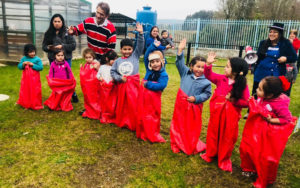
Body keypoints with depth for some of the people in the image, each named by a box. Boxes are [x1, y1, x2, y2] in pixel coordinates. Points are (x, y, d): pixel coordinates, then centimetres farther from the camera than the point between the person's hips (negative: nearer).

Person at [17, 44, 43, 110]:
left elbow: (40, 68, -13)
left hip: (34, 78, -4)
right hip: (26, 78, 4)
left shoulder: (37, 59, -7)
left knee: (35, 91, 2)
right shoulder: (24, 58, 4)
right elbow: (19, 67, 4)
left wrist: (33, 65, -19)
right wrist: (23, 64, -15)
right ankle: (26, 104, 26)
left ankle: (35, 104, 15)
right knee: (26, 91, 12)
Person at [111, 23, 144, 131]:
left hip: (133, 84, -2)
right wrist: (119, 78, -9)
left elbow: (140, 46, -8)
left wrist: (140, 33, -19)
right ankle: (122, 122, 29)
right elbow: (113, 71, 7)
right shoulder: (118, 60, 7)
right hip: (122, 85, 2)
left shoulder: (135, 56, 2)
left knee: (134, 104, -4)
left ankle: (134, 124, 9)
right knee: (122, 104, 13)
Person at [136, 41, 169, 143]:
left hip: (153, 98, -5)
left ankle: (153, 135, 18)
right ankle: (142, 133, 27)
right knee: (142, 114, 12)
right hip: (143, 96, 5)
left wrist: (148, 84, -19)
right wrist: (153, 46, 1)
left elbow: (161, 86, -24)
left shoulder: (163, 75, -10)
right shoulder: (149, 70, 4)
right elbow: (146, 56, 10)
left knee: (152, 116, 4)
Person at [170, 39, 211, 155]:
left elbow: (207, 94, -4)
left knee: (193, 127, 12)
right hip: (181, 104, 2)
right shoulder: (185, 73, -1)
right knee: (179, 125, 14)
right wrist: (180, 50, -13)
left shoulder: (206, 81, -8)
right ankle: (177, 144, 32)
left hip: (194, 107, -2)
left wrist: (196, 98, -15)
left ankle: (191, 146, 32)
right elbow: (180, 63, -2)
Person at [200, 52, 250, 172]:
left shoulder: (242, 85, -14)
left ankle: (224, 159, 31)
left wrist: (233, 100, -20)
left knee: (228, 137, 11)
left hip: (231, 115, -3)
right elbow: (208, 75, 5)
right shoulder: (221, 78, -4)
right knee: (213, 133, 17)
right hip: (217, 112, 4)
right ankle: (211, 154, 39)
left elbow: (246, 102, -13)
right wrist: (208, 64, -10)